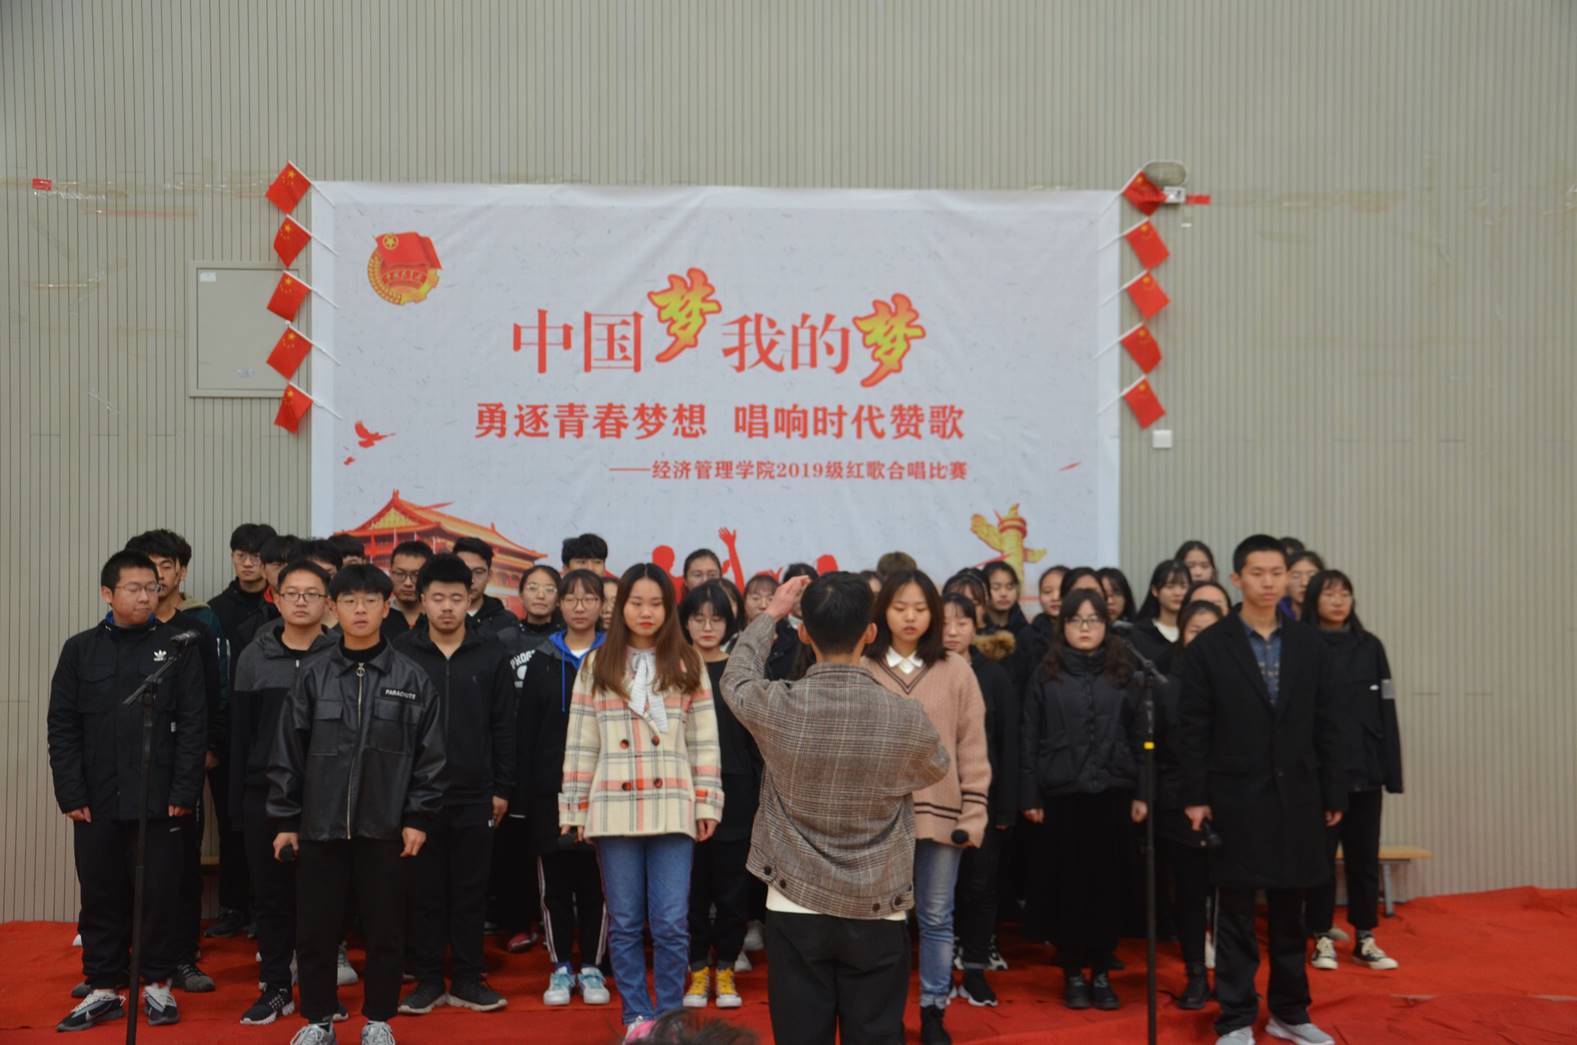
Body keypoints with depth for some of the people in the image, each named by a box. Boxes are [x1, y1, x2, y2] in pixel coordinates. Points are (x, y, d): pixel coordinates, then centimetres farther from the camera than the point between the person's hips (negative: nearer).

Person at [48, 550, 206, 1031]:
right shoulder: (80, 650, 5)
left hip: (160, 800, -1)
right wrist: (71, 794, -3)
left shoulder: (177, 648, 0)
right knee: (101, 897, 10)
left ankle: (158, 984, 20)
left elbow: (193, 724, -2)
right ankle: (104, 989, 22)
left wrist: (184, 791, -9)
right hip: (96, 802, 2)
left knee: (161, 895, 6)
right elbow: (62, 728, 4)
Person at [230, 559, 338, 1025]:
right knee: (271, 893, 9)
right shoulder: (254, 656, 6)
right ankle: (275, 987, 20)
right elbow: (241, 732, 7)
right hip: (265, 793, 3)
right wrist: (236, 797, 4)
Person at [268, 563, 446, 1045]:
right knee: (315, 929, 9)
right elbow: (288, 752, 4)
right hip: (320, 824, 1)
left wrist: (418, 818, -4)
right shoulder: (313, 675, 1)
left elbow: (430, 753, 0)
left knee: (384, 928, 8)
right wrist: (284, 820, 3)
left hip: (385, 826, -1)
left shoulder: (411, 677, -1)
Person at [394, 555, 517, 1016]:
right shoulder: (400, 653, 0)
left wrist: (502, 788, 2)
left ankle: (467, 979, 19)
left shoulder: (491, 655, 3)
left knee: (470, 892, 8)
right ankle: (427, 979, 19)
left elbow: (503, 728, 5)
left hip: (474, 795, 1)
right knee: (424, 892, 7)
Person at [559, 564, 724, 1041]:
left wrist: (707, 804, 0)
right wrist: (575, 808, 2)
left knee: (671, 923, -1)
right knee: (624, 923, 8)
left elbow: (704, 742, 5)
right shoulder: (596, 666, 6)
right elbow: (580, 743, 5)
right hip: (613, 810, 1)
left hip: (672, 810, -1)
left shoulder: (687, 665, 5)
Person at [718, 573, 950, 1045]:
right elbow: (938, 767, 10)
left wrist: (770, 614, 23)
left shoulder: (777, 706, -14)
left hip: (795, 909, 0)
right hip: (877, 915, 0)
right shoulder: (906, 717, -14)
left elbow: (735, 676, 11)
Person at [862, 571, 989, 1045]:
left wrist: (973, 814, -2)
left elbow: (972, 747, 2)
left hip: (940, 813, 1)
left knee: (936, 917, 10)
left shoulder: (955, 671, 1)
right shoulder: (862, 671, -1)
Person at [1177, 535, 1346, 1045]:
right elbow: (1193, 729, -4)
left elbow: (1325, 725, 7)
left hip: (1297, 795, 3)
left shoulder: (1308, 643, 5)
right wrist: (1195, 795, -8)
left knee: (1290, 911, 13)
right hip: (1236, 797, -3)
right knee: (1236, 913, 5)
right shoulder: (1209, 646, -4)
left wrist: (1333, 793, 5)